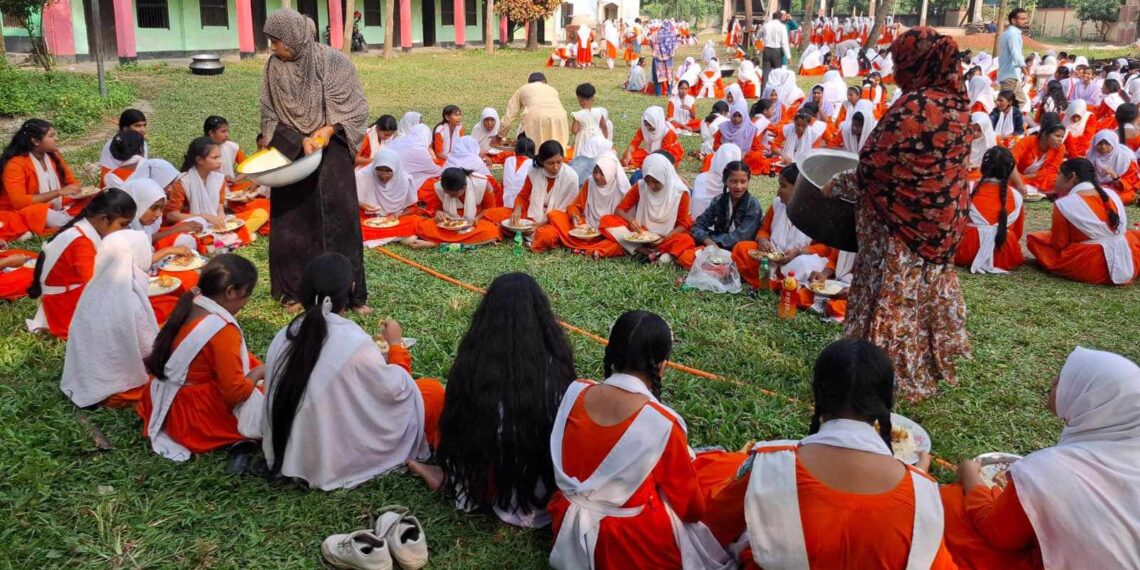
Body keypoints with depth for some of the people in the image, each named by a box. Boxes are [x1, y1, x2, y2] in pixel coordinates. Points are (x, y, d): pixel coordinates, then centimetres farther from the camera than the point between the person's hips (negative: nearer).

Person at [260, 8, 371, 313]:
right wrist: (300, 139, -15)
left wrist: (330, 129, -18)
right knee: (292, 223, 6)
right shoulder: (274, 67, -2)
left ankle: (350, 293, 8)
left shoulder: (334, 61, -9)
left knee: (339, 221, -1)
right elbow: (270, 116, 0)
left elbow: (357, 107, -4)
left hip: (332, 155, -2)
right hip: (290, 155, 2)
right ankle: (294, 291, 19)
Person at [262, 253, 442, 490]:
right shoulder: (354, 341, -24)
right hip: (341, 461, -7)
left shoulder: (282, 337, -5)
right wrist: (396, 345, 4)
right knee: (433, 391, 6)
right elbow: (395, 389, -12)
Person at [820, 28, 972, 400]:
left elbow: (875, 169, -20)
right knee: (927, 293, 21)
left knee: (893, 300, 3)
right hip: (941, 224, 9)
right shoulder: (957, 104, 4)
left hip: (902, 224, -9)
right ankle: (931, 365, 35)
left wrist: (835, 186, -4)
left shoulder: (914, 106, -23)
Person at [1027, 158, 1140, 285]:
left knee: (1034, 239, 10)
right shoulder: (1112, 194, 7)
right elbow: (1122, 230, 15)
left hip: (1089, 269, -4)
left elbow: (1058, 245, -5)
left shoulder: (1064, 204, -10)